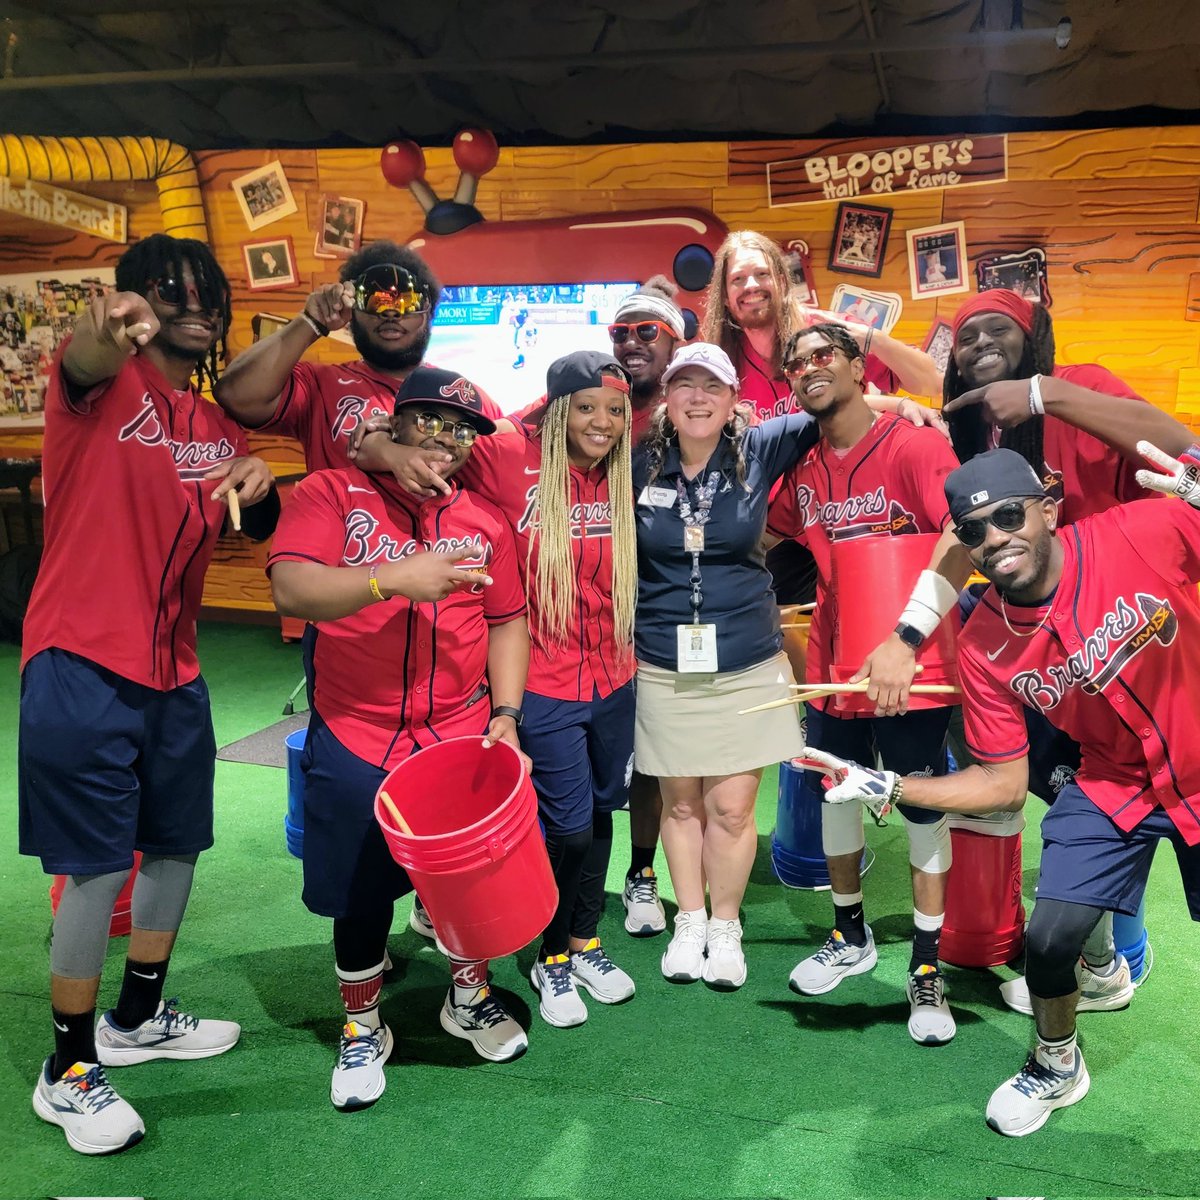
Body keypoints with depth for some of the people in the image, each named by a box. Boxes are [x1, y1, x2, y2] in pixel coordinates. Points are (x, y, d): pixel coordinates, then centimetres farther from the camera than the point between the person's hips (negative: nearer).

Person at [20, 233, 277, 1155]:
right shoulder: (105, 380, -6)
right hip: (84, 666, -7)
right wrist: (106, 330, -55)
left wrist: (259, 485, -12)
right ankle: (69, 1072, 17)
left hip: (175, 671, 7)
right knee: (99, 866, -2)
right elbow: (81, 363, -30)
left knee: (178, 843, 16)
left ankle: (139, 1017, 37)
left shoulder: (216, 422, 12)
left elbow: (258, 528, 12)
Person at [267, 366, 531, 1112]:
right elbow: (291, 589, -18)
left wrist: (506, 713, 0)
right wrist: (392, 578, -29)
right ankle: (363, 1029, 35)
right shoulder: (333, 495, -4)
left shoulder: (485, 522, 8)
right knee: (361, 895, 10)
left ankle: (471, 998, 40)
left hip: (464, 739, 3)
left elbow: (507, 622, 11)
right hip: (356, 743, -2)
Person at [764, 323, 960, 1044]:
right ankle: (851, 937, 38)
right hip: (834, 667, 6)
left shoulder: (915, 447, -13)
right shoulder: (803, 470, 5)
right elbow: (767, 540, 21)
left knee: (923, 806, 7)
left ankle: (927, 966, 23)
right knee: (838, 796, 16)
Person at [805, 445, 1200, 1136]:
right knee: (1049, 938, -6)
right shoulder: (984, 646, -15)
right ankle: (1058, 1066, 24)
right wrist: (883, 788, -16)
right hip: (1113, 785, 1)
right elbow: (1004, 784, -8)